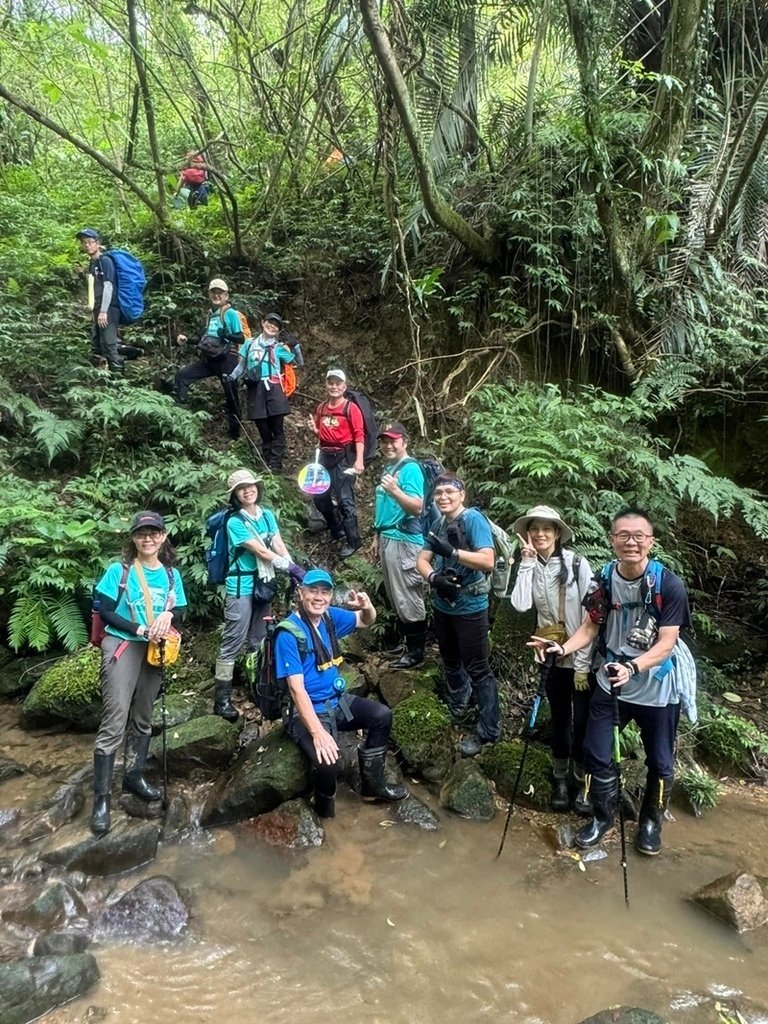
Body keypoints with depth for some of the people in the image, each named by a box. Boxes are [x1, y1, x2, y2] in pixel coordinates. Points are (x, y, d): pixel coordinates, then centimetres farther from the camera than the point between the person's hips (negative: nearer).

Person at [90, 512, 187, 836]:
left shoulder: (172, 575, 7)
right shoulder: (118, 570, -5)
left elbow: (179, 615, 8)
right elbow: (105, 611, -8)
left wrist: (168, 616, -15)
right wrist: (140, 629, -18)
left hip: (154, 650, 5)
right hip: (122, 647, -4)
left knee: (142, 718, 14)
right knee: (114, 721, -9)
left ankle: (134, 776, 30)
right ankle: (101, 797, -2)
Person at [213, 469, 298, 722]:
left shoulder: (267, 515, 7)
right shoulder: (235, 522, -13)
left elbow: (280, 546, 1)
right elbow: (261, 551, -17)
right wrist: (292, 568, -14)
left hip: (264, 584, 7)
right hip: (241, 588, -7)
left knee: (258, 640, 17)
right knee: (233, 642, -4)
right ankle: (222, 699, 2)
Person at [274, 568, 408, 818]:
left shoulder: (330, 617, -1)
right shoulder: (288, 634, -21)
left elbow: (367, 622, 15)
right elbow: (296, 688, -25)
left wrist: (367, 606, -12)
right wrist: (318, 733, -33)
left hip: (336, 701, 8)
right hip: (308, 711, -8)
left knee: (382, 715, 0)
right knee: (328, 763, -30)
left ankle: (373, 785, 16)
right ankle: (325, 814, 1)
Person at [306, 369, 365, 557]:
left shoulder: (351, 408, -7)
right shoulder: (321, 408, 12)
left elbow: (359, 435, -13)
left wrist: (359, 460, -22)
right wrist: (314, 428, 1)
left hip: (344, 457, -7)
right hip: (325, 456, 7)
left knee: (344, 499, -8)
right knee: (320, 497, 12)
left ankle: (353, 541, 2)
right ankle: (336, 530, 33)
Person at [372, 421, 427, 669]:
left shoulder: (410, 469, -12)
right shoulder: (388, 468, 16)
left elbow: (417, 507, -22)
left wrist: (395, 491, -35)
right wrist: (377, 537, 22)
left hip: (404, 540, -10)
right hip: (388, 539, 10)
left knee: (408, 597, -3)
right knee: (396, 597, 16)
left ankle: (416, 651, 8)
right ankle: (409, 642, 29)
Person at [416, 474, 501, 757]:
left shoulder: (473, 519, -18)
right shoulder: (439, 524, 5)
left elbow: (487, 560, -28)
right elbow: (422, 560, 0)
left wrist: (452, 552, -34)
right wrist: (434, 578, -20)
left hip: (470, 607, -7)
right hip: (443, 604, 8)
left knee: (477, 668, 0)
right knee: (451, 660, 24)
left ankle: (489, 730, 12)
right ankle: (458, 705, 47)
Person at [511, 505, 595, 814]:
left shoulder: (576, 563, -14)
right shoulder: (530, 567, -1)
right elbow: (520, 605, -18)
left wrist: (582, 663, -14)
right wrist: (527, 563, -18)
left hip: (582, 658, -3)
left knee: (582, 723, 3)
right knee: (560, 719, 15)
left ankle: (582, 783, 23)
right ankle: (560, 780, 33)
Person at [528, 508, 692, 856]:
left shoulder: (669, 585, -19)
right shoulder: (603, 579, -8)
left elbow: (666, 644, -20)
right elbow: (591, 627, 0)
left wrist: (632, 667, -36)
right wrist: (562, 648, -18)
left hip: (656, 689, -2)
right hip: (610, 685, 3)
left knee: (660, 762, 13)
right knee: (597, 756, 7)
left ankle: (651, 821, 40)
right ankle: (603, 817, 33)